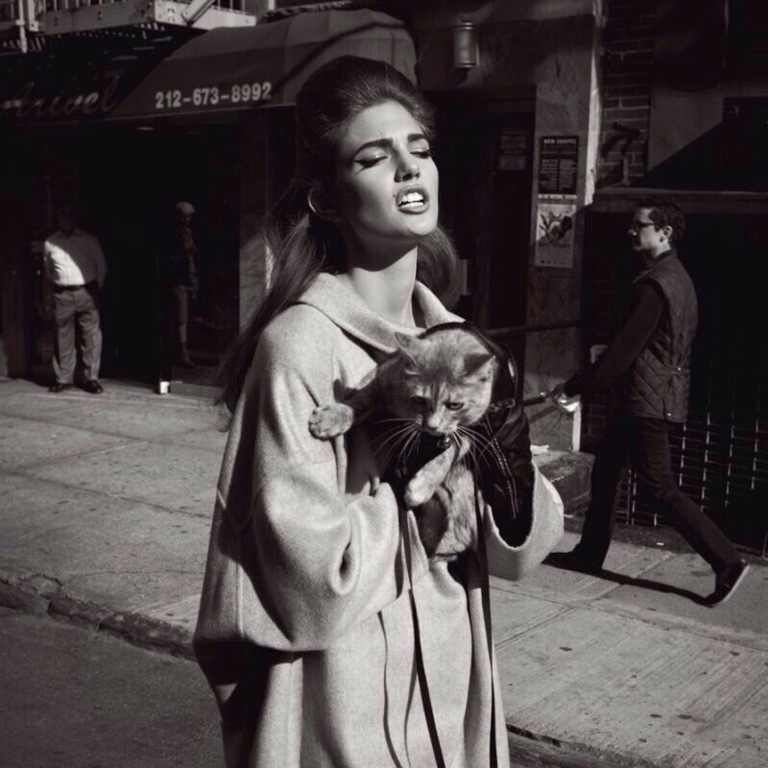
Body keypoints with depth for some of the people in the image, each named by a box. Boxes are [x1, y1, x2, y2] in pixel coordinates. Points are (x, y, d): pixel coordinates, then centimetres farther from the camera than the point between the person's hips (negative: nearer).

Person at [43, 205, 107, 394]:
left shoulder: (89, 240, 1)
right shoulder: (50, 242, 6)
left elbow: (101, 266, 6)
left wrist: (96, 289, 7)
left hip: (86, 293, -1)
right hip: (62, 295, 2)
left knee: (91, 336, -4)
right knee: (63, 336, 5)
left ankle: (91, 378, 2)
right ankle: (63, 378, 13)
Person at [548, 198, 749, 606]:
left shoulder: (655, 282, -19)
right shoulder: (677, 277, 12)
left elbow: (624, 347, -20)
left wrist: (575, 388, -13)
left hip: (647, 400, -10)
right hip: (660, 395, 10)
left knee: (660, 486, -5)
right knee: (606, 467, 16)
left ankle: (726, 561, -1)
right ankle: (589, 553, 26)